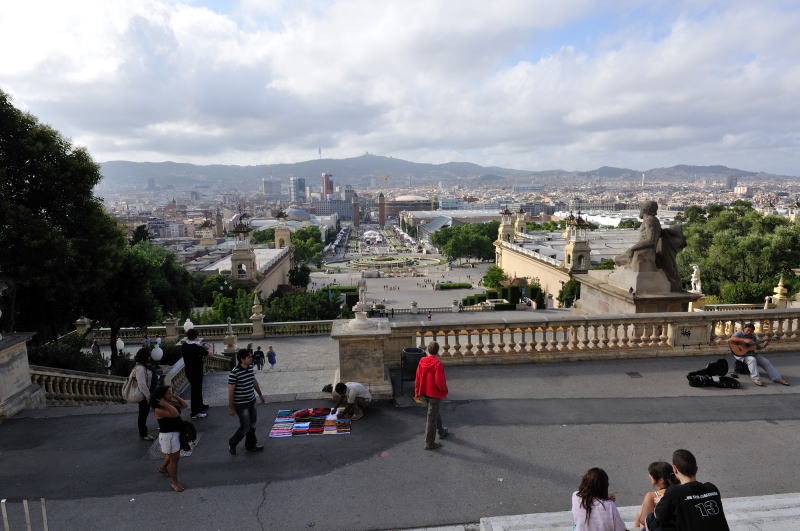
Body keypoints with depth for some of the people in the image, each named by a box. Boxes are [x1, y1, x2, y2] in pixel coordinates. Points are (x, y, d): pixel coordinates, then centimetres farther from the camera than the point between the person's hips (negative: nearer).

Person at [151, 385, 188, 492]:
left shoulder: (171, 402, -1)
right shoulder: (158, 410, -25)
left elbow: (185, 405, 2)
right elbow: (175, 414, -35)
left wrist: (176, 397, -6)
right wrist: (166, 404, -35)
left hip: (176, 432, 9)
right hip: (168, 435, -9)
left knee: (172, 455, 29)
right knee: (174, 458, 2)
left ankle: (163, 468, 56)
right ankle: (174, 482, 18)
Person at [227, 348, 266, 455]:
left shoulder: (250, 367, 0)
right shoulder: (234, 373, -24)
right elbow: (230, 391, -19)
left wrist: (260, 395, 23)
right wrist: (231, 408, -14)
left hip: (251, 402, 8)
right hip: (241, 405, -7)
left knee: (252, 424, 16)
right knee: (245, 426, 0)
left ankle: (251, 445, 33)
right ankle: (232, 443, 25)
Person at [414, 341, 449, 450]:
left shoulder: (422, 362, -5)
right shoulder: (438, 364, -25)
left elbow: (418, 378, 1)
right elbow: (440, 381, -25)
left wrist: (417, 391, 12)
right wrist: (445, 391, -6)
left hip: (425, 393, 7)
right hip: (435, 394, -7)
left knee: (436, 412, 28)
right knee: (432, 418, 4)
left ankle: (442, 432, 47)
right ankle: (429, 443, 15)